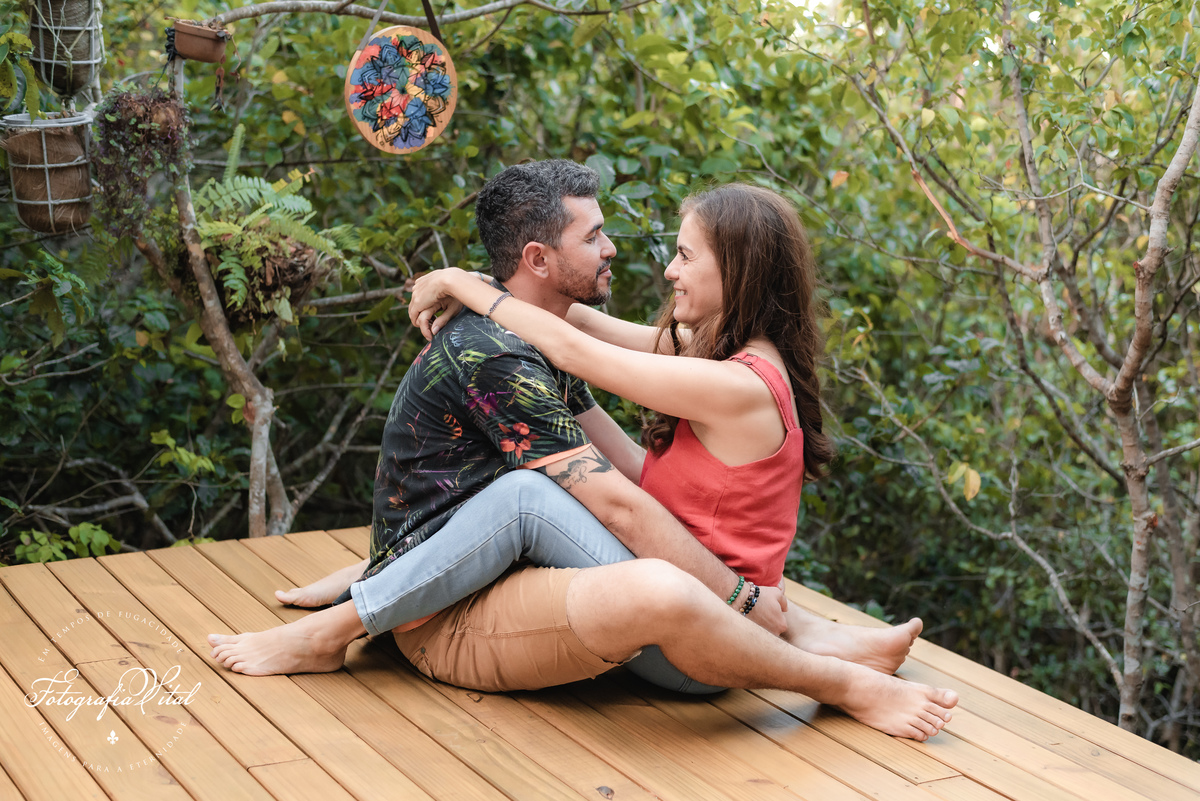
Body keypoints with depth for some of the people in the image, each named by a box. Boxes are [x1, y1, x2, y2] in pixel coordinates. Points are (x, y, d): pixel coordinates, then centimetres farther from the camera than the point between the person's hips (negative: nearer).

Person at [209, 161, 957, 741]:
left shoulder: (539, 344, 16)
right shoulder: (494, 357, -18)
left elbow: (632, 468, 15)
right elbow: (620, 506, -21)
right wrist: (742, 597, -15)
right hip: (448, 621, -11)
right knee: (657, 590, -32)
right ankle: (842, 685, -18)